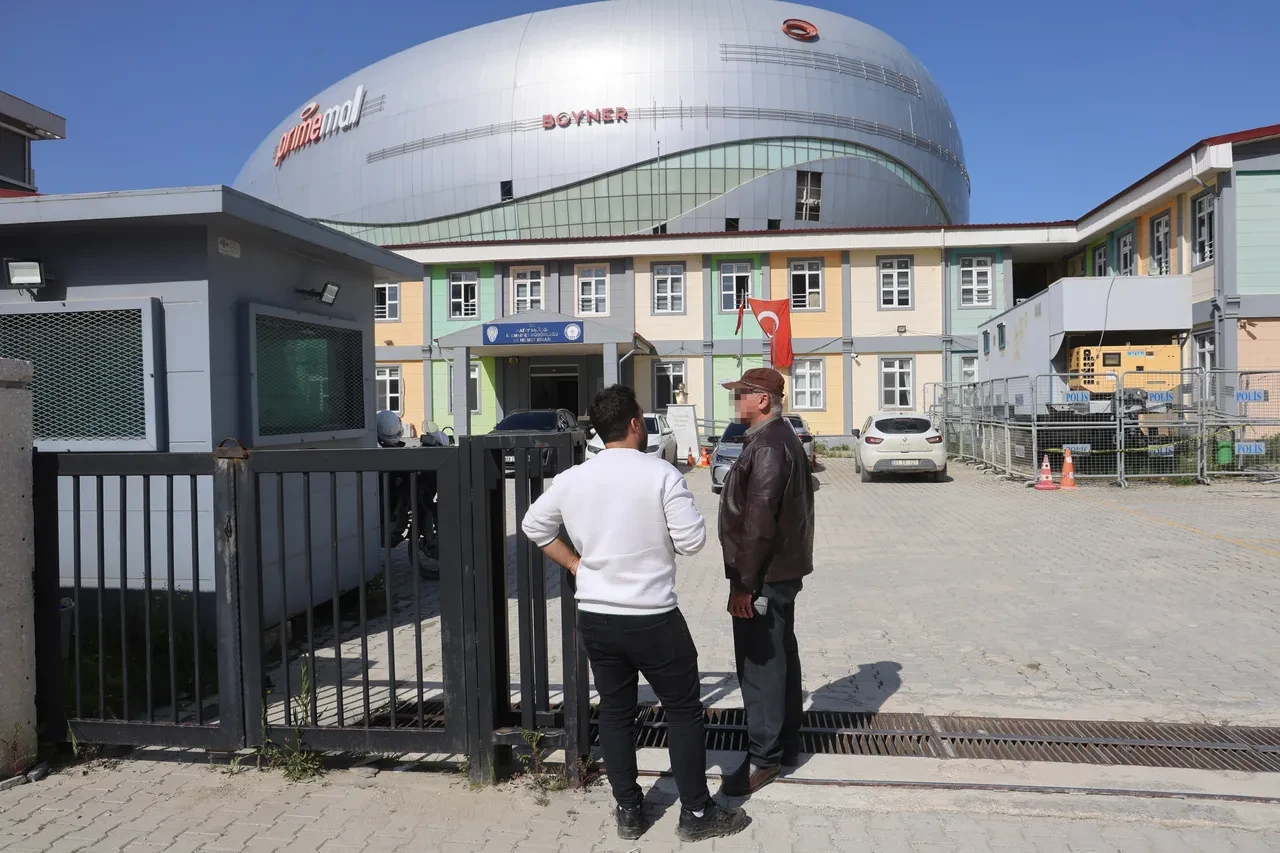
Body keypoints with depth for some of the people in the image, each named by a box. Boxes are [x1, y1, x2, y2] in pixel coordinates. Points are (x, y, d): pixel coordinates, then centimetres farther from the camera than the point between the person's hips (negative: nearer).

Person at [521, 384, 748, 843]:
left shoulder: (572, 478, 0)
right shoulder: (661, 474, -14)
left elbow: (533, 525, 11)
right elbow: (692, 540, -14)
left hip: (594, 616, 5)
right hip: (653, 618, -4)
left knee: (615, 712, 16)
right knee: (684, 711, 11)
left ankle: (628, 812, 26)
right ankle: (696, 813, 20)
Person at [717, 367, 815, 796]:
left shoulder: (767, 446, -20)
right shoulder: (779, 438, 14)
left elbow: (759, 523, -24)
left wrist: (743, 583, -21)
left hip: (764, 576, -11)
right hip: (781, 569, 11)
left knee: (760, 665, -2)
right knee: (780, 656, 18)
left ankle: (764, 757, 9)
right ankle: (787, 741, 30)